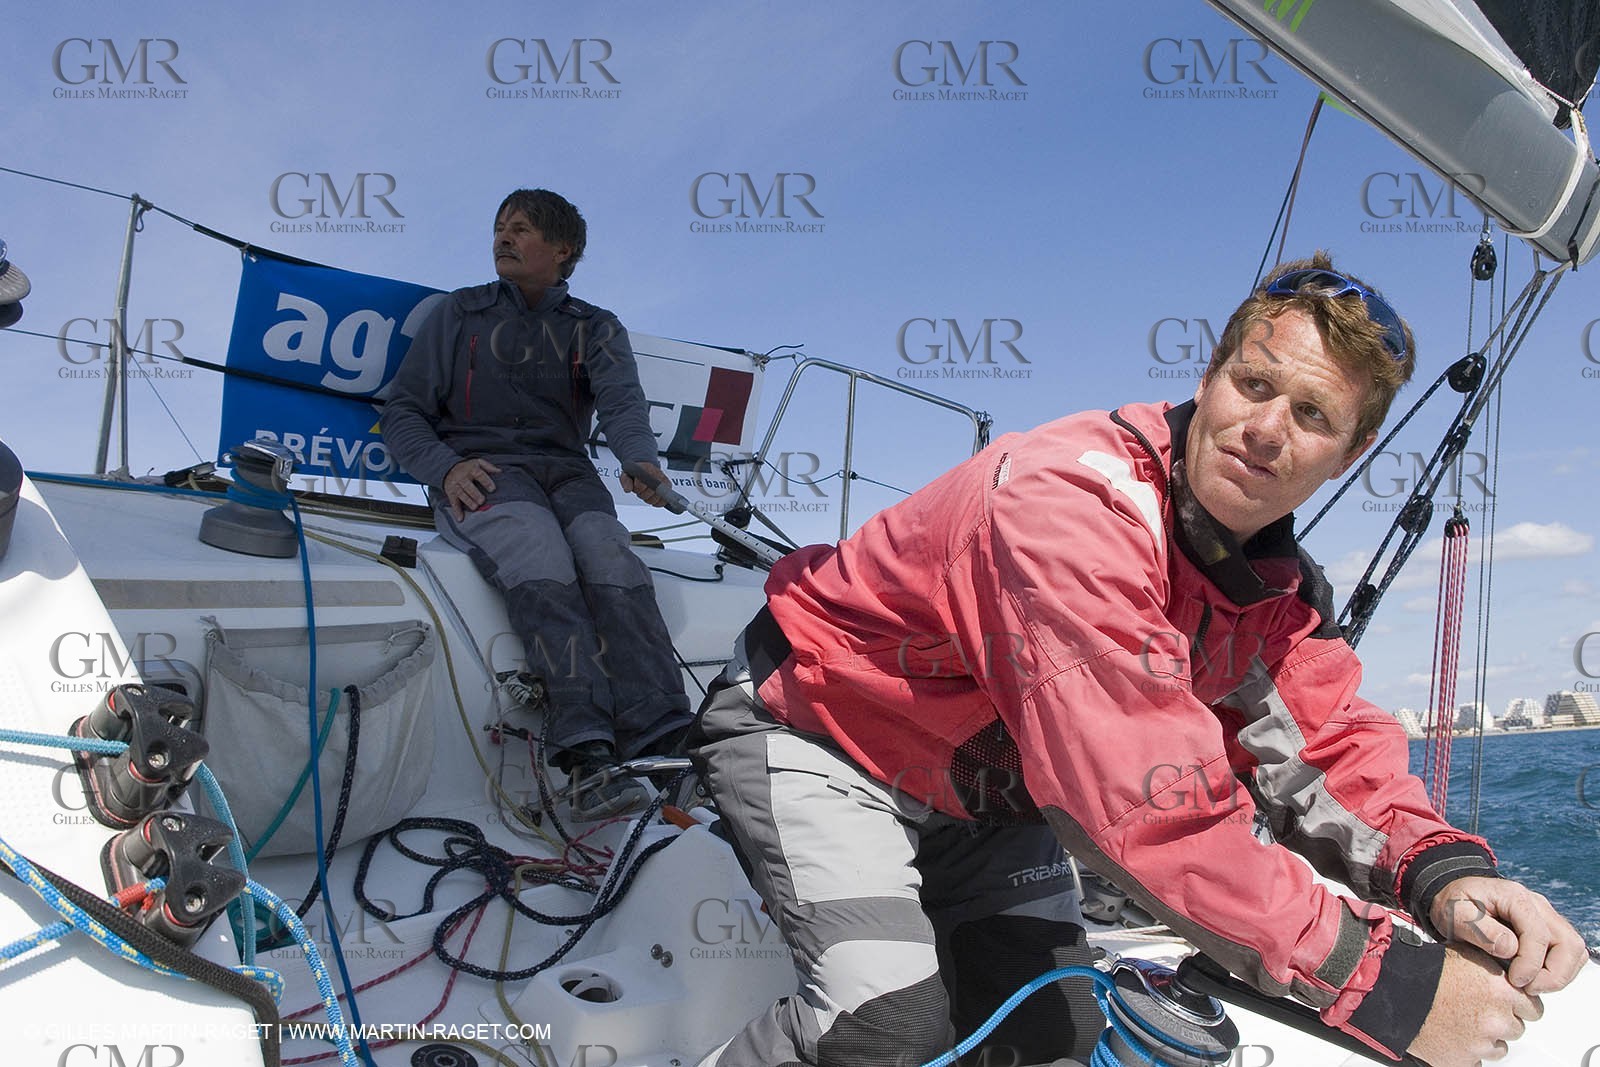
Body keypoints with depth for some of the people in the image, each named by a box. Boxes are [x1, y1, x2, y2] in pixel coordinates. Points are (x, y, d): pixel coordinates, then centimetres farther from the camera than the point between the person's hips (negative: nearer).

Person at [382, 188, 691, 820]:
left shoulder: (595, 329, 20)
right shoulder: (460, 314, 20)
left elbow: (621, 401, -2)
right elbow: (403, 411, 15)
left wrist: (640, 459, -26)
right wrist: (445, 466, -8)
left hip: (564, 471, 2)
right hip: (478, 471, -1)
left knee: (609, 555, -33)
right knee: (540, 554, -35)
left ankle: (662, 745, -50)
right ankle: (589, 756, -52)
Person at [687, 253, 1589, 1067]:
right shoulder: (1071, 499, -36)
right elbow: (1152, 807, -41)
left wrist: (1441, 869, -31)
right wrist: (1386, 986, -38)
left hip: (984, 793, 8)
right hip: (814, 730, -8)